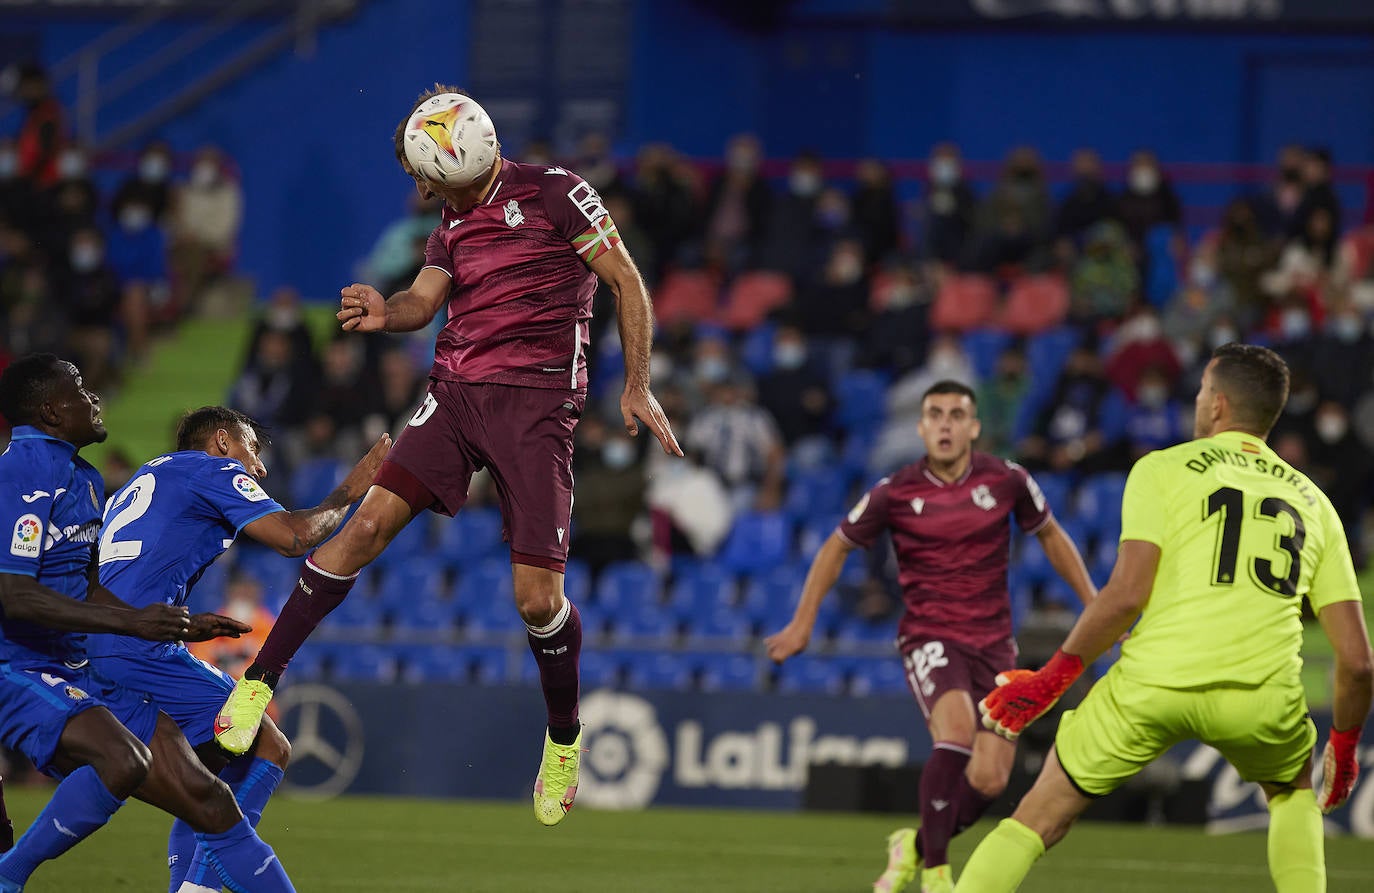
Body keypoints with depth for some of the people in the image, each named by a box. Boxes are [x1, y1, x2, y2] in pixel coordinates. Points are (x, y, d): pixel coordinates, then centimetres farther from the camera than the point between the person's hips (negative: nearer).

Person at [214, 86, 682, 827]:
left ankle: (564, 741, 16)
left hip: (537, 404, -5)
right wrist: (385, 313, -18)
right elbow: (424, 300, 6)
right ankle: (259, 682, -8)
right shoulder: (454, 224, 18)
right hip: (457, 393, 5)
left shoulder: (555, 194, -2)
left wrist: (638, 386, -5)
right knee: (370, 521, -12)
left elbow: (627, 283, 0)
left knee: (537, 596, -9)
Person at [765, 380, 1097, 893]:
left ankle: (916, 847, 24)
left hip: (992, 643, 3)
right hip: (929, 636, -3)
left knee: (989, 781, -6)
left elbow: (1050, 535, 16)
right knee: (957, 730, -31)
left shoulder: (1006, 481, -1)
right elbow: (838, 547, 10)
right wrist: (802, 623, 8)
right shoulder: (895, 494, -5)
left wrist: (1093, 604, 12)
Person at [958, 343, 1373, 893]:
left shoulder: (1162, 469, 10)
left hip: (1153, 682, -2)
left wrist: (1051, 680, 6)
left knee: (1040, 818, 12)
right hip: (1262, 697, 2)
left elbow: (1127, 594, -5)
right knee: (1293, 790, 35)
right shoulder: (1312, 502, 20)